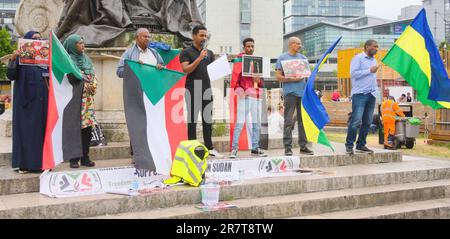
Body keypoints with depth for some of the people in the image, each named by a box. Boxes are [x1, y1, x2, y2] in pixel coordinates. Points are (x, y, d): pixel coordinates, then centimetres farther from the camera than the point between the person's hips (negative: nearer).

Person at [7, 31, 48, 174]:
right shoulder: (21, 57, -1)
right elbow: (11, 76, -9)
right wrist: (12, 60, -24)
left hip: (42, 99, 5)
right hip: (26, 99, -5)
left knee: (41, 129, 5)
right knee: (26, 130, -3)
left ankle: (40, 162, 11)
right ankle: (25, 163, 2)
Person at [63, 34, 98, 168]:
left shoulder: (86, 58, 18)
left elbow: (93, 75, 15)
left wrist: (93, 87, -4)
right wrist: (85, 85, -15)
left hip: (88, 97, 6)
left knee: (87, 127, 3)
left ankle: (85, 157, 10)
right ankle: (74, 159, 0)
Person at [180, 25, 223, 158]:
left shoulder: (209, 53, 15)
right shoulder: (187, 52, 0)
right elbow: (186, 69, -11)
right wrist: (199, 58, -17)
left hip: (207, 90, 5)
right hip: (193, 91, -5)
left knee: (208, 120, 9)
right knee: (192, 120, 0)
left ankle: (209, 148, 15)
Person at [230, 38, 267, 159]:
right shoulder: (239, 58, 2)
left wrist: (259, 80, -2)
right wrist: (239, 90, -17)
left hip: (257, 95, 6)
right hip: (245, 95, -6)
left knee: (257, 123, 9)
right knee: (240, 122, -10)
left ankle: (255, 148, 17)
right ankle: (234, 148, -7)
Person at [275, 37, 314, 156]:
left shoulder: (303, 58, 18)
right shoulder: (282, 58, 4)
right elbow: (278, 76, -3)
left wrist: (303, 77, -2)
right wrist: (291, 79, -16)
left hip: (303, 92, 5)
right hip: (290, 92, -5)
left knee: (303, 120, 7)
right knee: (289, 121, -7)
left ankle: (303, 146, 14)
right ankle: (288, 147, -3)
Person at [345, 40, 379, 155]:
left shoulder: (374, 60, 22)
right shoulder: (358, 58, -1)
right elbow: (353, 73, -13)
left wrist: (376, 90, 18)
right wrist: (369, 70, -10)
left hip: (371, 95, 7)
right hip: (360, 94, -7)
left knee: (367, 122, 5)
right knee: (356, 120, -12)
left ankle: (361, 145, 12)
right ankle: (349, 145, -6)